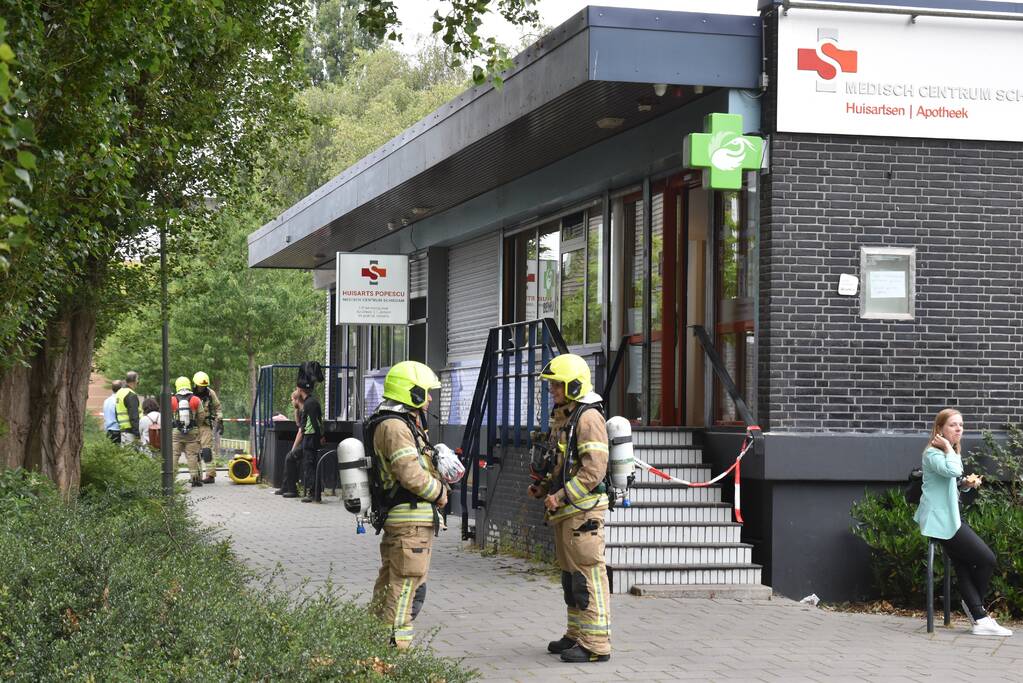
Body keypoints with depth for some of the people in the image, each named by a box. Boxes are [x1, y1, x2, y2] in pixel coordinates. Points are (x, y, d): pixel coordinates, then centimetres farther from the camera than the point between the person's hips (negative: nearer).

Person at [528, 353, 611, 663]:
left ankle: (596, 644, -8)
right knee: (570, 574, 16)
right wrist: (544, 487, 13)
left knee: (588, 575, -9)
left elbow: (594, 469, -21)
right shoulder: (562, 416, 18)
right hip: (565, 510, 10)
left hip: (583, 509, -10)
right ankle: (577, 635, 25)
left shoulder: (588, 418, -14)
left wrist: (562, 495, -21)